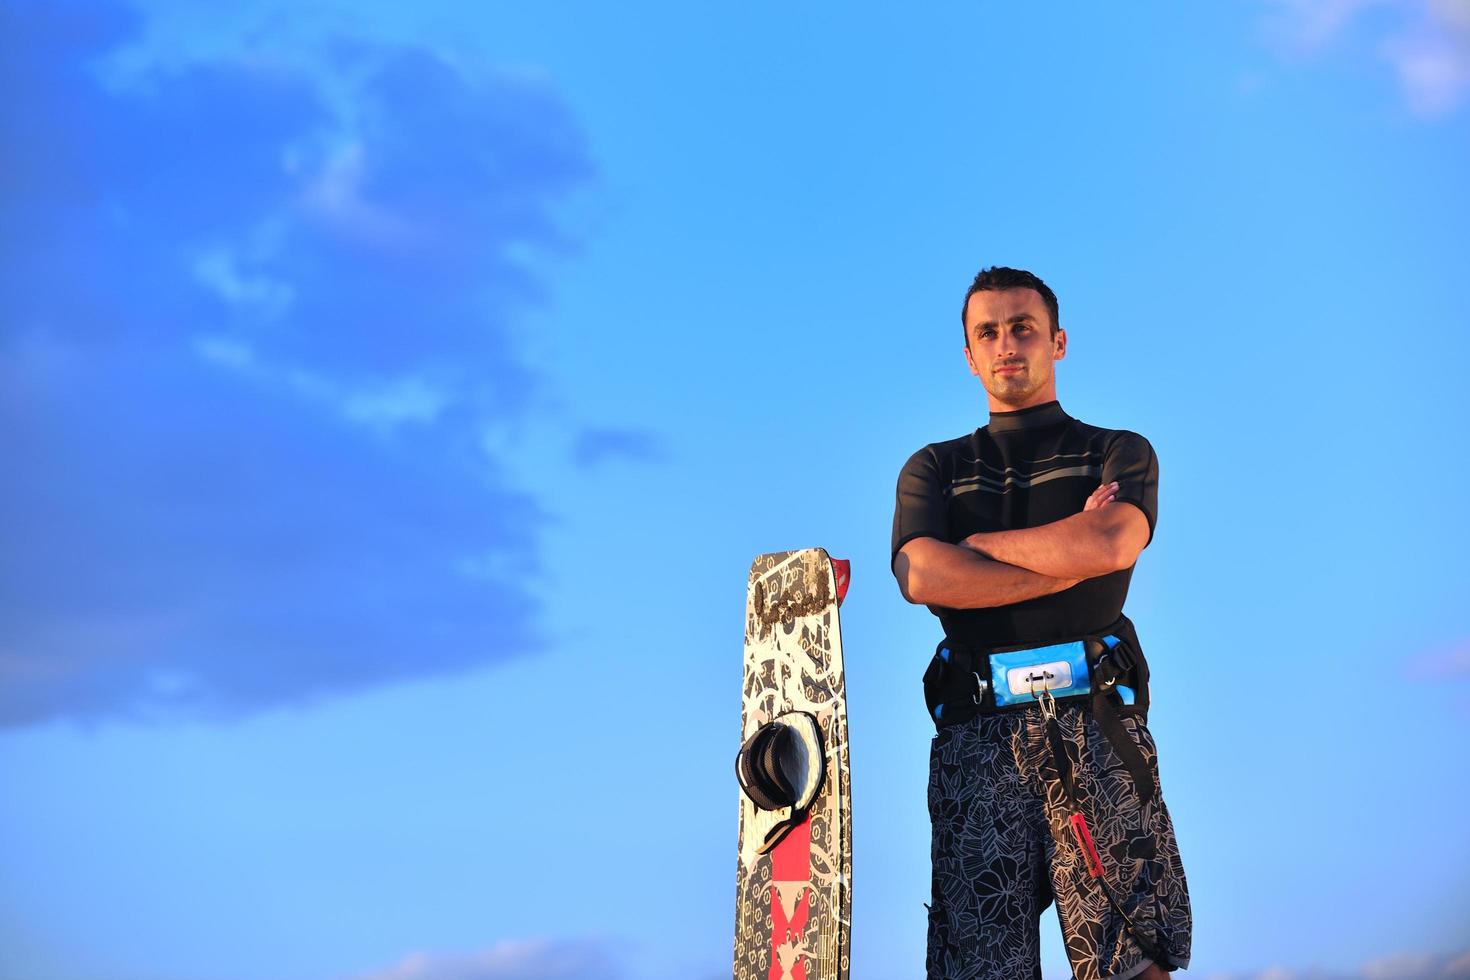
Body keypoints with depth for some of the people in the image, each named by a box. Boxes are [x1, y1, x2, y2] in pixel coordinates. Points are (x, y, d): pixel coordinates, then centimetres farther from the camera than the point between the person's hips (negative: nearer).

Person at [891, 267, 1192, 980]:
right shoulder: (933, 468, 20)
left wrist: (982, 542, 3)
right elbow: (921, 577, -1)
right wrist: (1072, 557, -1)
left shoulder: (1120, 453, 17)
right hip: (977, 730, 1)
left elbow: (1113, 542, -6)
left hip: (1094, 717, -1)